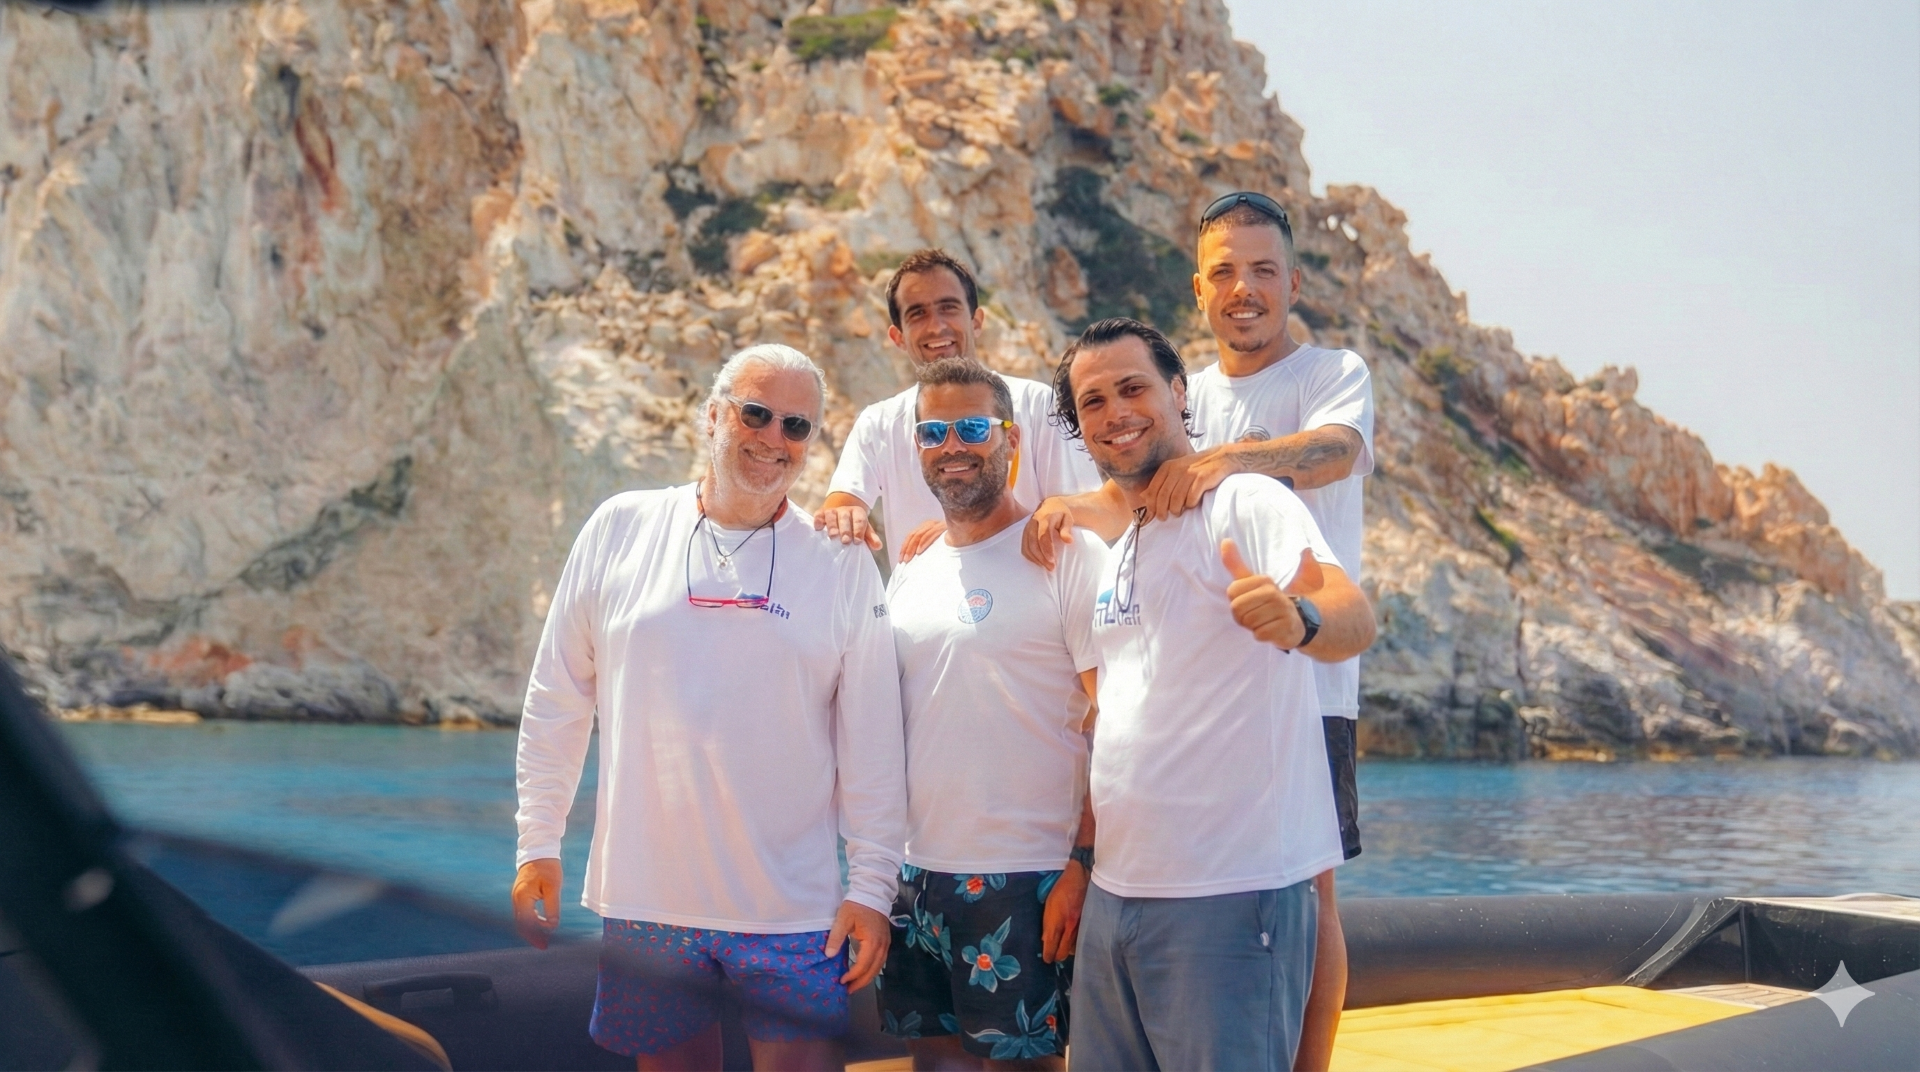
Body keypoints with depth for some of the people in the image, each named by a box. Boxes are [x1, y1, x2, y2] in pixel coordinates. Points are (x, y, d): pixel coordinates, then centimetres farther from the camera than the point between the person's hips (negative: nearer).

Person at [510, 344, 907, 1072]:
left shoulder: (843, 565, 1)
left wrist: (872, 885, -2)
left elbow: (871, 742, 2)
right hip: (644, 902, 1)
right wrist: (537, 844, 5)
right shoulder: (620, 530, 2)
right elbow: (557, 701, 7)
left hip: (793, 915, -1)